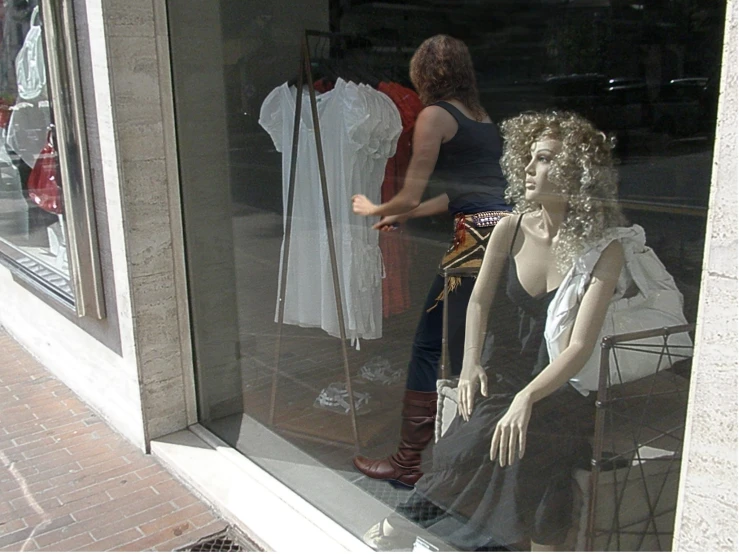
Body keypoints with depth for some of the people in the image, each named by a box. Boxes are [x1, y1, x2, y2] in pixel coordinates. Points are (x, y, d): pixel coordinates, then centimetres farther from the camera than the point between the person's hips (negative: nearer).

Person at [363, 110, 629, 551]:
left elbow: (580, 346, -21)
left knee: (523, 437, -31)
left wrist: (526, 399, -34)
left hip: (575, 385, -3)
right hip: (520, 368, 3)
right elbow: (479, 301, 8)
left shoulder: (604, 250, -15)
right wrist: (471, 365, -7)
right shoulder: (511, 230, -2)